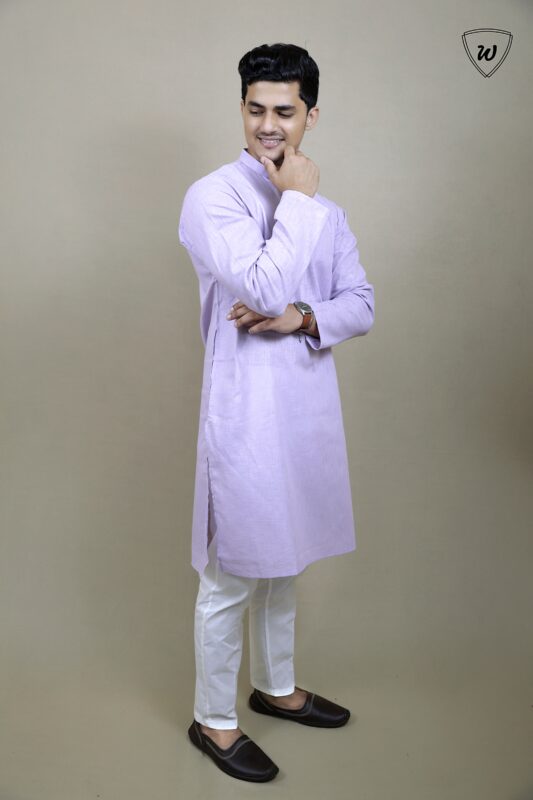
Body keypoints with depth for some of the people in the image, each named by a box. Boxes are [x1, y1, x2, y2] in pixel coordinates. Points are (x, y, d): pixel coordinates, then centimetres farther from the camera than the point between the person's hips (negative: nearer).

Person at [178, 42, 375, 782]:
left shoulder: (324, 208, 10)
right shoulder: (212, 196, -10)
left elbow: (362, 303, 7)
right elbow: (265, 286, -23)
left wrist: (303, 319, -12)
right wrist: (297, 199, -14)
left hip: (308, 405, 7)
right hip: (246, 411, -6)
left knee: (283, 561, 21)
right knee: (232, 576, 5)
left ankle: (276, 687, 41)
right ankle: (214, 720, 25)